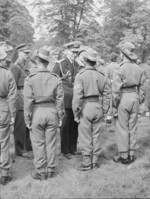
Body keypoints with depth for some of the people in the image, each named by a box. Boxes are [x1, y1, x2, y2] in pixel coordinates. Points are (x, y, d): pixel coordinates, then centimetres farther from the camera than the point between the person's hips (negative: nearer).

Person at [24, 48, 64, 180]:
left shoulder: (30, 79, -8)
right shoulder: (56, 79, -2)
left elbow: (28, 100, -8)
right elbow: (60, 99, -1)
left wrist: (27, 119, -1)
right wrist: (60, 116, 8)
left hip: (37, 112, -2)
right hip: (52, 111, 2)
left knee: (38, 143, 7)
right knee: (51, 142, 12)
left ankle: (41, 172, 14)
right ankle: (50, 170, 21)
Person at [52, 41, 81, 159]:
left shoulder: (78, 65, 14)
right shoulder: (60, 65, -3)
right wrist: (63, 78, -17)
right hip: (66, 101, -5)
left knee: (75, 125, 8)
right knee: (65, 126, -1)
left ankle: (73, 148, 21)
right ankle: (65, 150, 10)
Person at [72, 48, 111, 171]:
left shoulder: (81, 75, -9)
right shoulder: (102, 76, 4)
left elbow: (77, 96, -13)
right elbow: (107, 95, 5)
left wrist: (76, 113, -7)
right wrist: (105, 111, 12)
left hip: (85, 107, -4)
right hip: (98, 107, 4)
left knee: (85, 137, 4)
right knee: (96, 135, 12)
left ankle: (87, 163, 8)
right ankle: (95, 162, 20)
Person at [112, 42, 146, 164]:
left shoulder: (121, 69, -13)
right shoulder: (139, 69, 3)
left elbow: (116, 88, -13)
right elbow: (142, 86, 7)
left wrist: (115, 102, -5)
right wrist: (140, 99, 15)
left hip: (124, 98, -5)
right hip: (135, 97, 5)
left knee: (122, 128, 4)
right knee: (133, 127, 14)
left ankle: (123, 156, 10)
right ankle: (132, 154, 21)